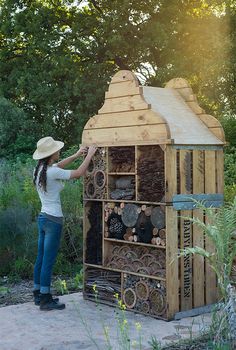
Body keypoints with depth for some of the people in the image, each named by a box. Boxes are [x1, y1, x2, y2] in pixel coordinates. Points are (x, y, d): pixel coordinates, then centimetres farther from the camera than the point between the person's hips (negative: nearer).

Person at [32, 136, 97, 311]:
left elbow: (58, 166, 24)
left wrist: (77, 155, 20)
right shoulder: (52, 172, -19)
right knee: (49, 261, -2)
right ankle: (46, 300, 6)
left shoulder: (39, 170, 6)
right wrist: (89, 155, 0)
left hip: (43, 218, 9)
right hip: (53, 220, -9)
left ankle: (38, 294, 24)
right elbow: (79, 173, -12)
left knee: (41, 259, 15)